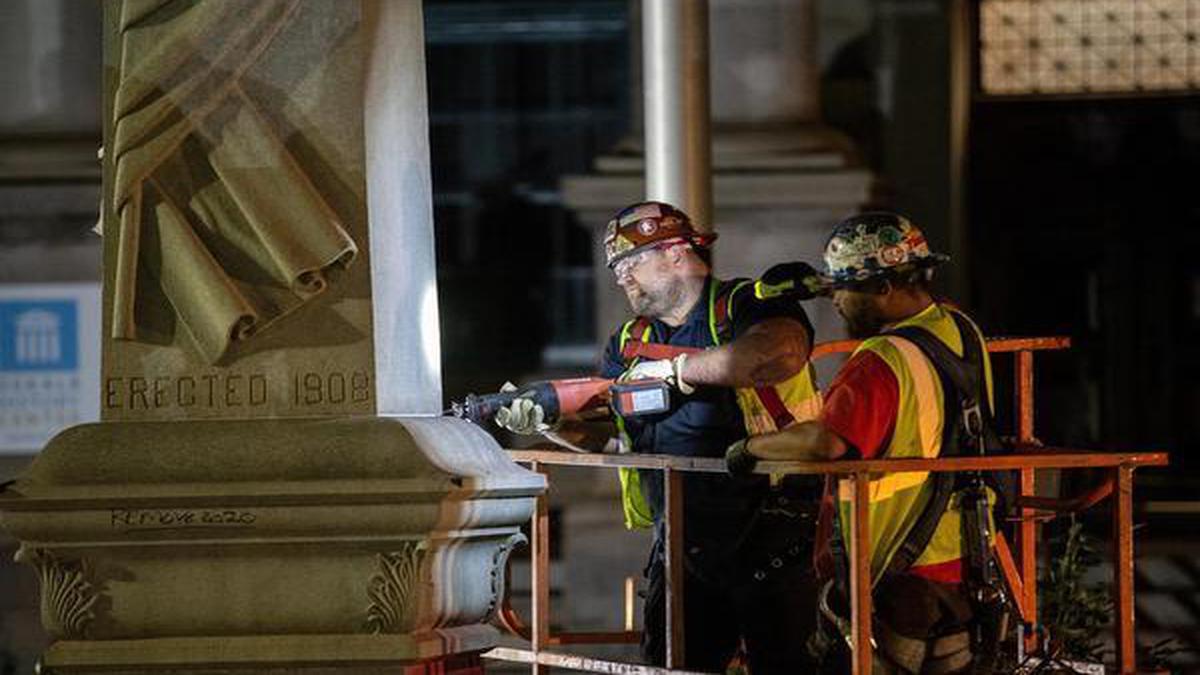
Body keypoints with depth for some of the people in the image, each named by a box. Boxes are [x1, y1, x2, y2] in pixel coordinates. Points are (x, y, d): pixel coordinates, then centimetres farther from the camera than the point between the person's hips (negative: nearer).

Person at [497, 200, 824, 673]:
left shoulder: (745, 305, -6)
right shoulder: (631, 342, 17)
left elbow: (783, 352, -28)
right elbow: (602, 425, 14)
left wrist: (678, 368, -19)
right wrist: (542, 417, -8)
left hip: (770, 540, -7)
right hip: (682, 546, 7)